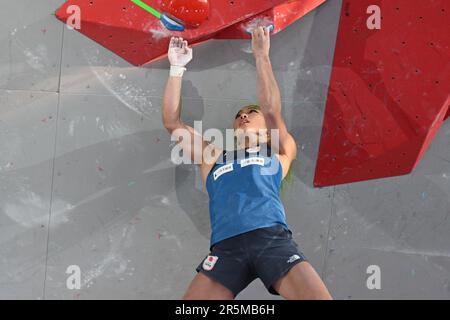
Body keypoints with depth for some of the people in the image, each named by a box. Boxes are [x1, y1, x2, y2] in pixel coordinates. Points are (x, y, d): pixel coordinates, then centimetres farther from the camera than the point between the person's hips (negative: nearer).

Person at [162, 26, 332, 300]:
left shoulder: (279, 151, 25)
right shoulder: (214, 157, 29)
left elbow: (272, 110, 9)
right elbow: (172, 122, 23)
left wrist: (262, 55, 8)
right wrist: (177, 68, 18)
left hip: (272, 237, -1)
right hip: (226, 246, 1)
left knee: (318, 296, -21)